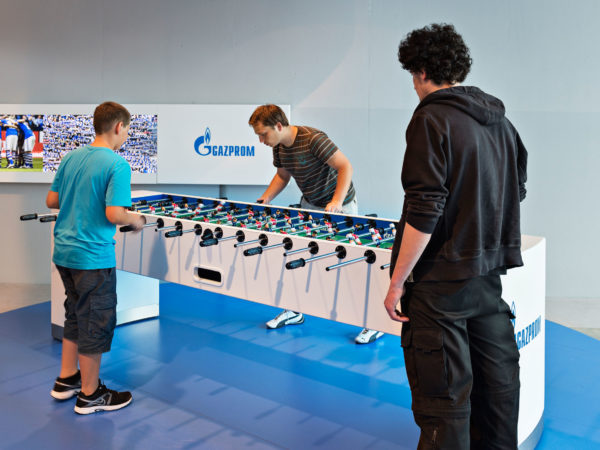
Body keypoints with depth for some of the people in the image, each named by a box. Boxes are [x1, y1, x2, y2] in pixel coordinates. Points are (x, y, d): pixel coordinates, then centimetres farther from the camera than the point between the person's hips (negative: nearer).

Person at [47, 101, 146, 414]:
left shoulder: (71, 157, 7)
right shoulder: (117, 165, -17)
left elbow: (51, 201, 11)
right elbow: (114, 214, -24)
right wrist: (136, 221, -5)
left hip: (63, 251, 8)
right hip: (93, 256, -8)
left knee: (76, 315, 23)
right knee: (96, 323, 6)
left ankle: (66, 380, 34)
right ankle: (89, 395, 18)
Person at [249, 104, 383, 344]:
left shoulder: (313, 139, -27)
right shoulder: (279, 147, -2)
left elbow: (345, 166, -28)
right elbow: (282, 175, 14)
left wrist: (336, 202, -37)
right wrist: (264, 200, 0)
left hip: (340, 205, -8)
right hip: (309, 204, 8)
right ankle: (294, 311, 25)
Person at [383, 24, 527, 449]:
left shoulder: (433, 119, -15)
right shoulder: (501, 121, 10)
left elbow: (423, 211, -21)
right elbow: (516, 191, 19)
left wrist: (397, 282, -16)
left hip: (441, 279, -8)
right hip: (490, 274, 8)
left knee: (442, 392, 1)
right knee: (497, 377, 20)